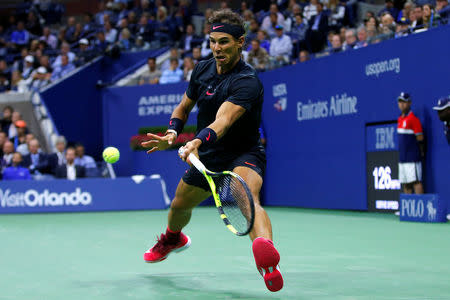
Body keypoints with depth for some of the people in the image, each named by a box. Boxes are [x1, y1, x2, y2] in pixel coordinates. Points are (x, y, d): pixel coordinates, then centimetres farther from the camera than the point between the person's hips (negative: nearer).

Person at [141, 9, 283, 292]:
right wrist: (172, 133, -4)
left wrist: (197, 142, -59)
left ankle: (267, 258, -67)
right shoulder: (203, 70, -2)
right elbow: (184, 106, 15)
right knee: (179, 206, 23)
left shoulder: (247, 82, -26)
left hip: (243, 155, -8)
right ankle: (173, 238, 61)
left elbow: (223, 120, -42)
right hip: (208, 157, 8)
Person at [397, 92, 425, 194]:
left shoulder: (413, 119, -10)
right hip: (402, 158, 9)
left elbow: (420, 139, -11)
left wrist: (421, 153, -5)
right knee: (405, 184, 9)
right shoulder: (400, 119, 16)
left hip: (412, 159, -9)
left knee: (416, 182, -12)